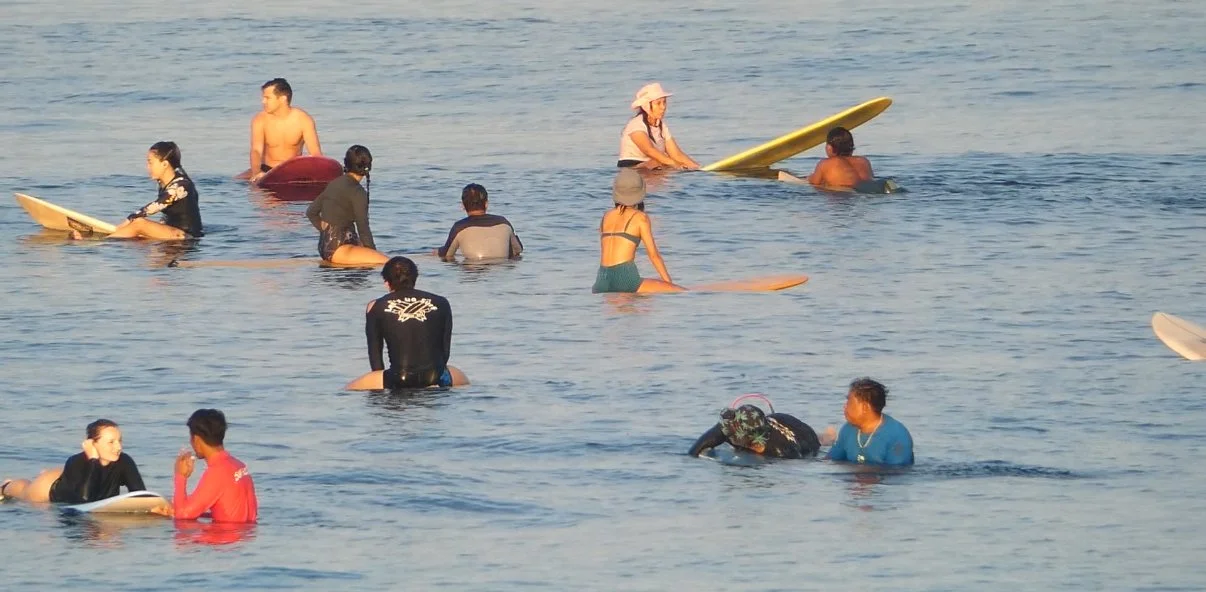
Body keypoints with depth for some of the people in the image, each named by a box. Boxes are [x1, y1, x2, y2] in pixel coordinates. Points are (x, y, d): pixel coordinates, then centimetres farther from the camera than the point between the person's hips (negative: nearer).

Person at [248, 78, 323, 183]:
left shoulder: (303, 120, -9)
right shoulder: (260, 120, -7)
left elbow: (316, 154, -14)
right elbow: (256, 151, -18)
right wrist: (256, 173, -40)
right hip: (267, 170, 1)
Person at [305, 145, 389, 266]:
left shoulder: (335, 184, 12)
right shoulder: (356, 192, -13)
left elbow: (311, 212, 21)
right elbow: (363, 228, -11)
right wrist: (373, 252, 1)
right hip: (338, 250, -9)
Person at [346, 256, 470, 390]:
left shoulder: (376, 307, 9)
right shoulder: (441, 303, 12)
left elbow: (375, 355, 12)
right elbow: (445, 351, 15)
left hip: (398, 381, -2)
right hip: (436, 379, 2)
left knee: (349, 390, 17)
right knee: (463, 379, 35)